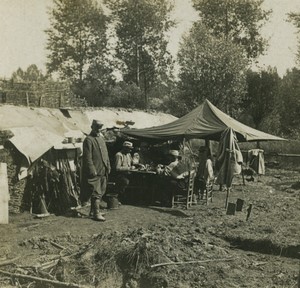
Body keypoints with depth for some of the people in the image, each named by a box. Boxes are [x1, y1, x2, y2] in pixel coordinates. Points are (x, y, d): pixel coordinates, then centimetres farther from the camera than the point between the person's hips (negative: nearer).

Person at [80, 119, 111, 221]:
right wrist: (92, 170, -19)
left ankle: (94, 209, 25)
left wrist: (108, 166, 14)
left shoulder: (101, 138, 16)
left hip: (103, 171, 8)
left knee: (101, 192, 14)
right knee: (96, 193, -7)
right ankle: (96, 213, -3)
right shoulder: (88, 140, -10)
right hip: (94, 172, -8)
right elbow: (87, 157, -15)